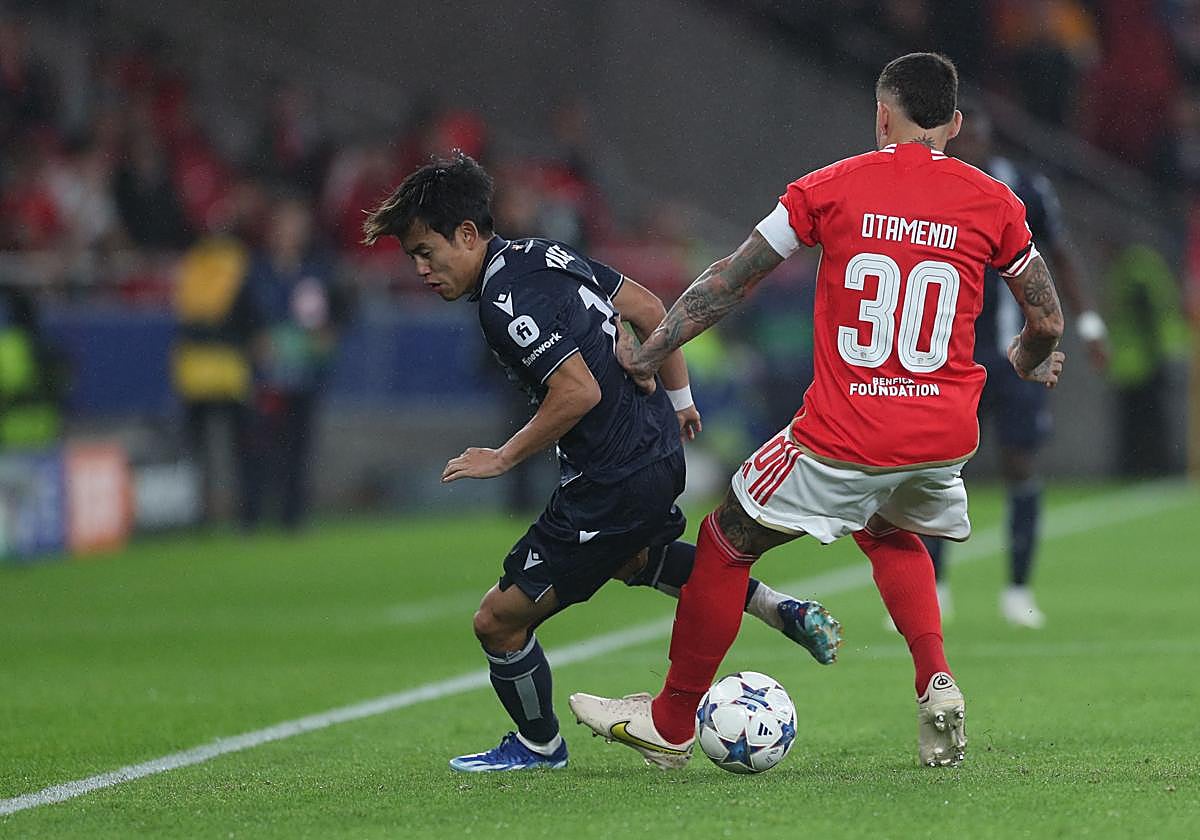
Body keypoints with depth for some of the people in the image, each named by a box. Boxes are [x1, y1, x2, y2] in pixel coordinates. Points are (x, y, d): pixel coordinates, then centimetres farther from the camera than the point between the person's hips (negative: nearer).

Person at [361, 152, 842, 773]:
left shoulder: (504, 302, -23)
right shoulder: (545, 255, 6)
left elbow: (579, 392, -29)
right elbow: (651, 311, 14)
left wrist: (503, 458, -17)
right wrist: (677, 398, 26)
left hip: (612, 486, -10)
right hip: (659, 444, 10)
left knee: (500, 619, 1)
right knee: (631, 557, 41)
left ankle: (538, 746, 23)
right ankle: (779, 609, 32)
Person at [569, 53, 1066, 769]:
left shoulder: (833, 188, -3)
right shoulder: (994, 203, 2)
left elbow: (732, 279, 2)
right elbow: (1048, 321, 9)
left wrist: (651, 350, 11)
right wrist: (1031, 362, 33)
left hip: (846, 435, -4)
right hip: (947, 434, 4)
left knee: (727, 542, 15)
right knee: (892, 533, 34)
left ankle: (672, 722, 22)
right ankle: (936, 681, 11)